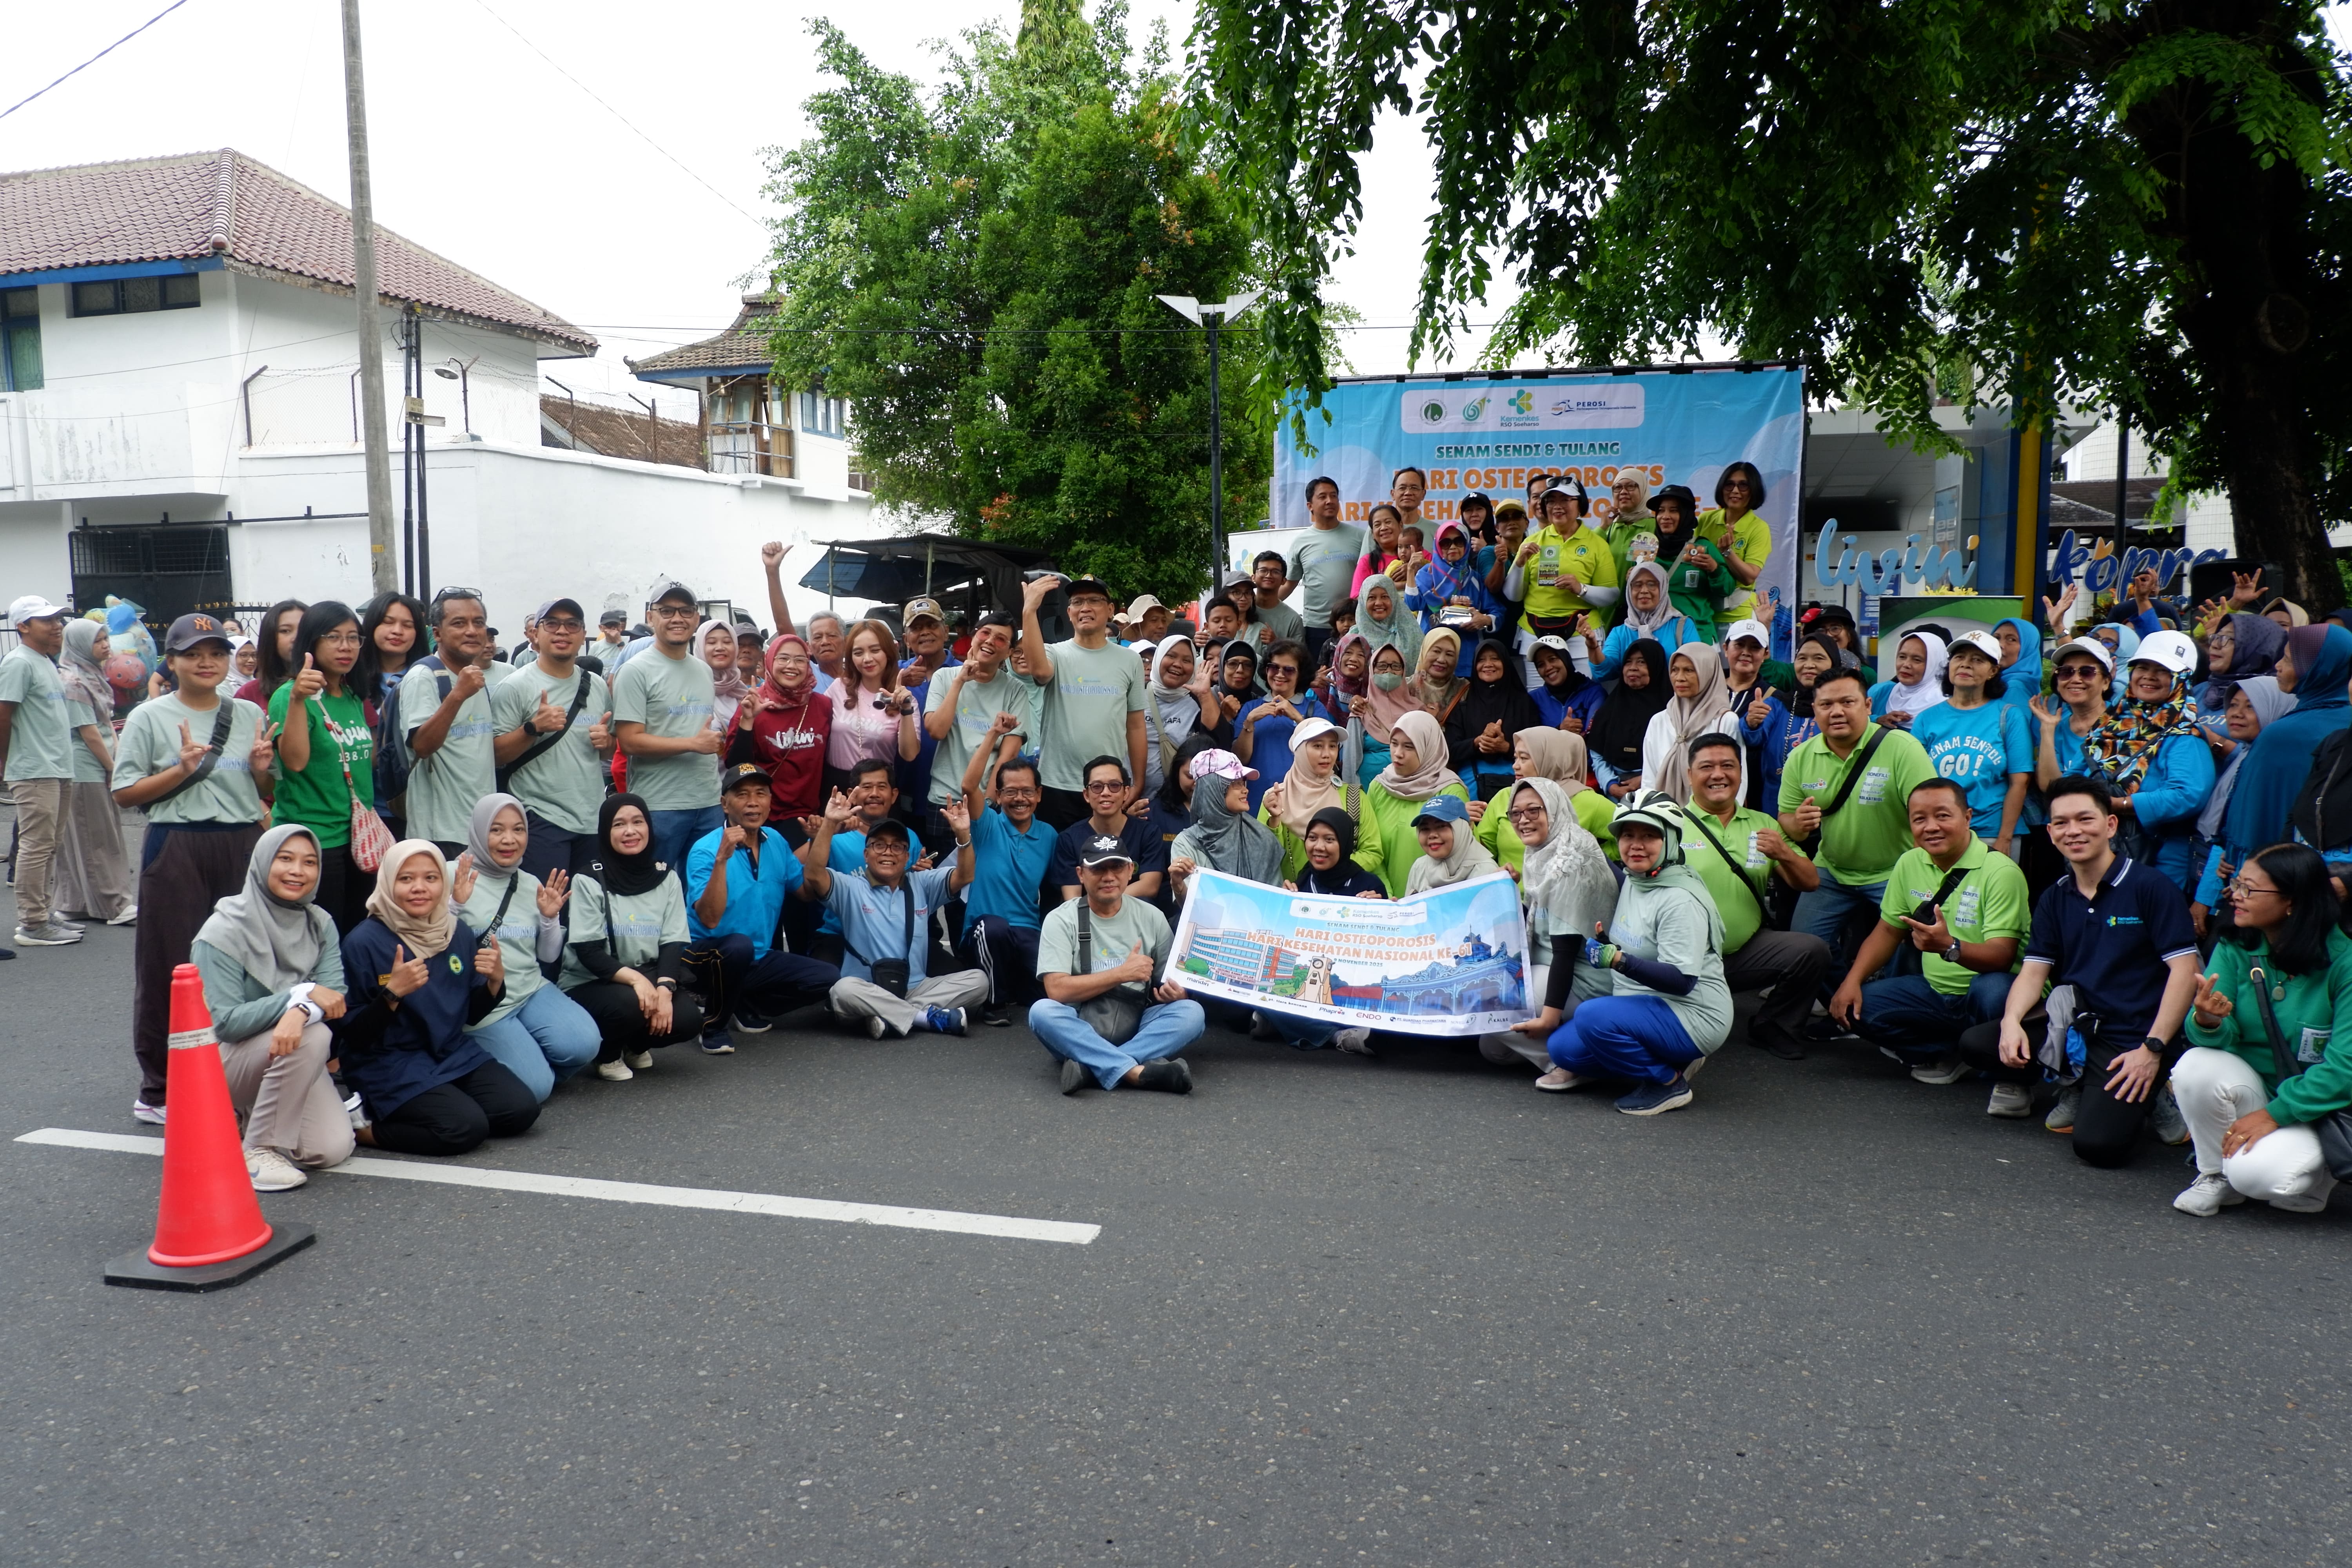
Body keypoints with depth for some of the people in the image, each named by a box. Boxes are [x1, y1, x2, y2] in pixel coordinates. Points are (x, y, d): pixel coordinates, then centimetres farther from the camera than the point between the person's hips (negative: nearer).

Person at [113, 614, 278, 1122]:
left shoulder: (250, 715, 11)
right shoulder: (149, 718, 1)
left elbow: (269, 795, 18)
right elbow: (124, 793, -2)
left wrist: (262, 770, -4)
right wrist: (181, 770, -15)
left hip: (244, 846, 3)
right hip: (177, 849, -3)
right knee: (171, 968, 0)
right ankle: (159, 1090, 11)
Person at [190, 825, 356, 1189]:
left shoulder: (320, 924, 0)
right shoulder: (225, 931, -16)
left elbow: (334, 994, -13)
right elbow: (223, 1022, -22)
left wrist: (301, 1012, -36)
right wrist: (302, 994, -30)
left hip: (292, 1058, 5)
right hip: (224, 1060, -5)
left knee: (333, 1149, -16)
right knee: (312, 1036, -34)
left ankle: (256, 1111, 14)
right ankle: (258, 1151, -20)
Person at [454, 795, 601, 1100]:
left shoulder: (532, 884, 8)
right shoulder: (454, 877, -7)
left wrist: (550, 918, -5)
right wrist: (457, 906, -24)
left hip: (531, 990, 5)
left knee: (584, 1045, -20)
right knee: (535, 1088, -18)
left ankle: (528, 1057, 10)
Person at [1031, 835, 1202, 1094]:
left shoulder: (1152, 918, 6)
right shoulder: (1061, 920, -3)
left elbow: (1171, 986, 10)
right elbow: (1057, 990, -15)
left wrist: (1175, 993, -15)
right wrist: (1122, 973, -18)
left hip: (1135, 1032, 3)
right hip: (1080, 1034, -2)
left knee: (1191, 1012, -22)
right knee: (1042, 1011, -31)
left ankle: (1089, 1065, -32)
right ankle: (1136, 1071, -40)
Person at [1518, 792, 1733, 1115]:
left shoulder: (1680, 900, -19)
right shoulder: (1631, 882, 7)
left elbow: (1682, 980, -26)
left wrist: (1620, 961, -35)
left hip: (1693, 1016, -9)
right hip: (1644, 1008, 9)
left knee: (1594, 1017, -30)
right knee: (1563, 1048, -3)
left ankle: (1670, 1081, -9)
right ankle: (1668, 1061, 9)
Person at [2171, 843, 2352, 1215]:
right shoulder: (2235, 948, -5)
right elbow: (2224, 1038, -10)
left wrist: (2274, 1115, -21)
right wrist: (2207, 1022, -35)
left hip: (2316, 1111, -4)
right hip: (2254, 1087, 4)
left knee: (2257, 1173, -30)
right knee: (2197, 1065, -28)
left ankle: (2318, 1170, 7)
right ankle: (2217, 1175, -4)